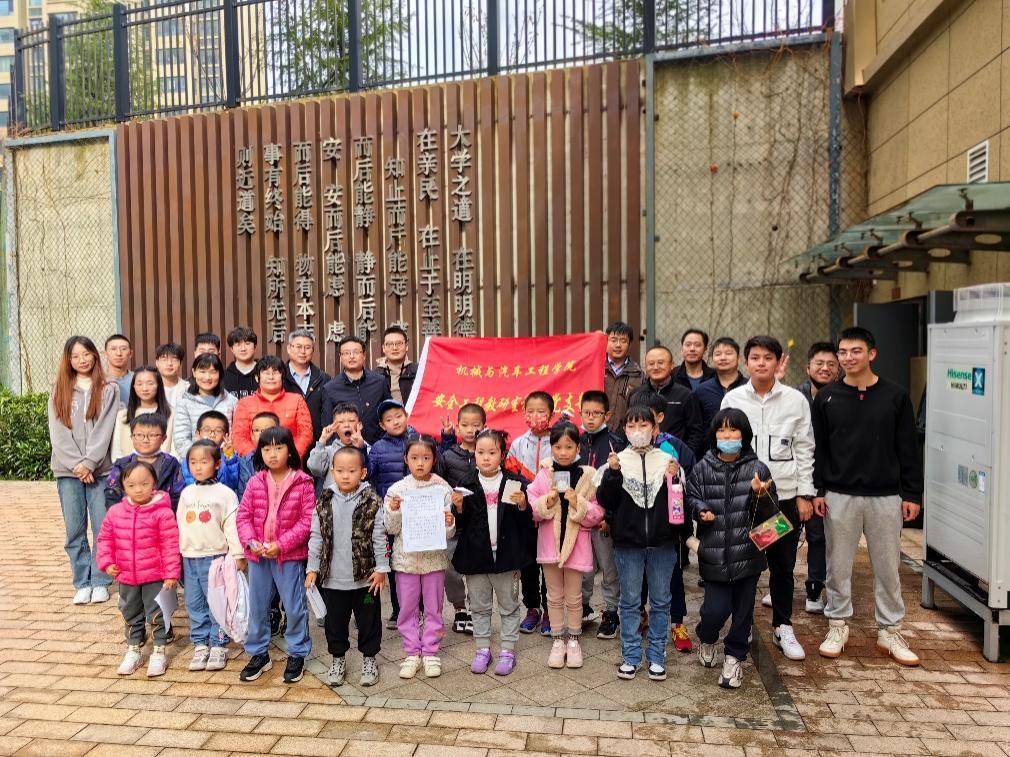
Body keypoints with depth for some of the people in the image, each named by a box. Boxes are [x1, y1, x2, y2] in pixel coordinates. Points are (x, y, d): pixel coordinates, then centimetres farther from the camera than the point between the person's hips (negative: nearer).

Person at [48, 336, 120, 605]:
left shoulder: (109, 390, 4)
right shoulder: (59, 391, 10)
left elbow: (104, 430, -5)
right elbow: (58, 434, 2)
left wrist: (89, 463, -13)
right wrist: (76, 464, -9)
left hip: (100, 469, -2)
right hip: (68, 471, 2)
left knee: (103, 529, 0)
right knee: (75, 531, 5)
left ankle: (100, 582, 9)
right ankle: (82, 583, 14)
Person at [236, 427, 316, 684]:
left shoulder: (303, 483, -11)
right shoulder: (255, 483, 0)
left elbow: (307, 521, -12)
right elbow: (243, 515, 2)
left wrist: (281, 545, -17)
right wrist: (251, 542, -13)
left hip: (291, 556, -4)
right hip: (257, 555, 4)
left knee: (294, 607, 6)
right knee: (257, 607, 15)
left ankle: (297, 654, 24)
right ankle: (259, 653, 32)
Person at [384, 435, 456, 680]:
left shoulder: (443, 489, -5)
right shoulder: (397, 489, -5)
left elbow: (448, 534, -2)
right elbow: (391, 529, -4)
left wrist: (449, 524, -24)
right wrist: (394, 510, -21)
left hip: (434, 557, 0)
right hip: (405, 557, 1)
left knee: (433, 608, 10)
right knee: (407, 608, 10)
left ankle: (430, 652, 25)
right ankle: (412, 653, 24)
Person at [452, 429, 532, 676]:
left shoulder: (515, 482, -4)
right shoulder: (467, 484, -1)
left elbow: (527, 521, 0)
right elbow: (461, 524, 3)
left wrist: (522, 505, -19)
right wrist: (459, 508, -16)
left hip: (507, 553, -1)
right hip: (476, 554, 2)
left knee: (509, 605, 11)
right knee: (479, 605, 14)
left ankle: (508, 649, 25)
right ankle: (482, 649, 29)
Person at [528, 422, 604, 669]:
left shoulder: (587, 475, -6)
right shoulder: (544, 474, -3)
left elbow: (596, 514, -6)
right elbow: (530, 508, -2)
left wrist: (578, 503, -21)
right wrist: (546, 502, -19)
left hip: (576, 544, -1)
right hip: (549, 542, 1)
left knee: (574, 598, 12)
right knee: (554, 596, 14)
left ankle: (573, 639, 30)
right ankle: (558, 639, 29)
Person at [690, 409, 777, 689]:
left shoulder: (757, 469, -3)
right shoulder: (702, 468, -1)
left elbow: (770, 513, -1)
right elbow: (690, 498, 7)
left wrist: (761, 495, -21)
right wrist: (701, 509, -13)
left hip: (748, 553, 1)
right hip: (714, 555, 0)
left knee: (743, 610, 10)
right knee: (716, 610, -1)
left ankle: (734, 658, 30)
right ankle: (706, 638, 32)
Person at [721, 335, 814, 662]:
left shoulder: (796, 400, 1)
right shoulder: (732, 399, 1)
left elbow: (804, 450, 3)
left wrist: (805, 494, -1)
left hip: (785, 495, 0)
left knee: (783, 565, 10)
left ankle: (782, 628, 27)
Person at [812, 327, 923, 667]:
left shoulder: (895, 396, 0)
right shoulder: (827, 397, 1)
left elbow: (908, 449, 2)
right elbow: (818, 448, 3)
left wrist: (912, 494, -1)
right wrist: (818, 490, -2)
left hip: (885, 496, 0)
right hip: (840, 496, 0)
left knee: (888, 567, 9)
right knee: (838, 565, 8)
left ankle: (889, 631, 23)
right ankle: (838, 626, 22)